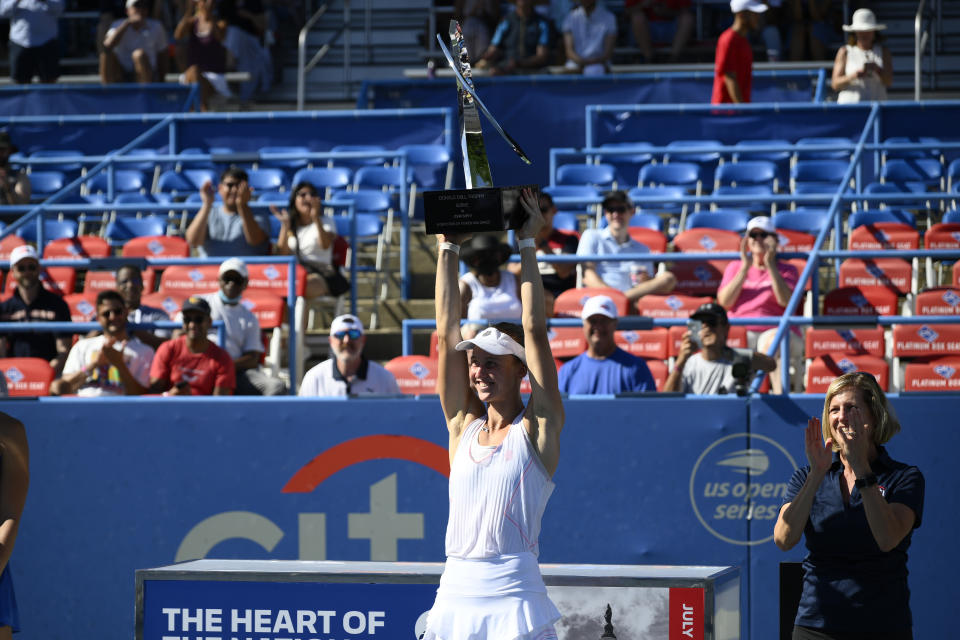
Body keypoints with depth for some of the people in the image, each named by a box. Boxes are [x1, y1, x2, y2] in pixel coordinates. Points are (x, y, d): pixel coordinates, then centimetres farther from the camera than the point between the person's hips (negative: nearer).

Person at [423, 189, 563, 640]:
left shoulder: (537, 429, 3)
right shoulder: (463, 426, 13)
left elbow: (535, 331, -2)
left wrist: (527, 246, -1)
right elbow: (448, 333, 11)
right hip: (455, 596, 4)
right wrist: (448, 248, 9)